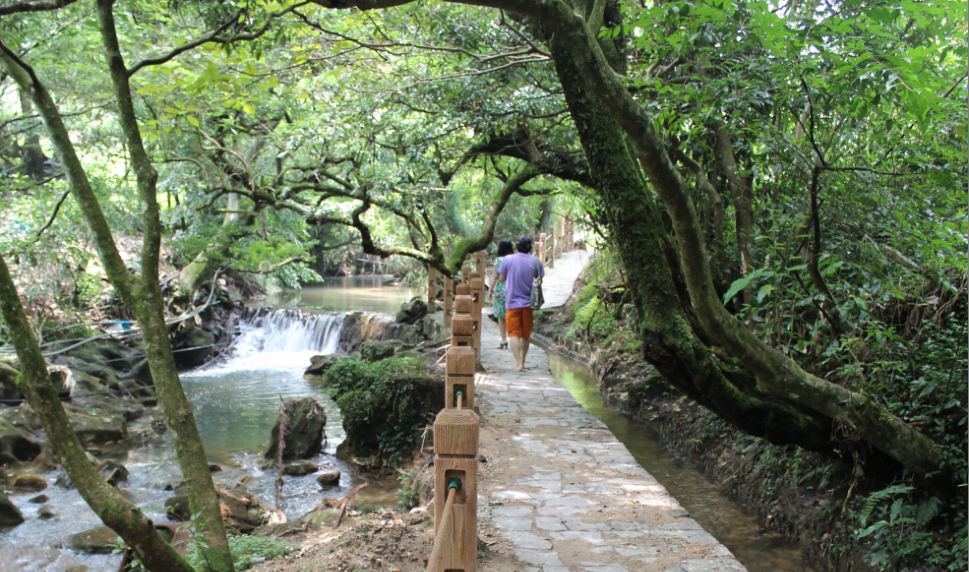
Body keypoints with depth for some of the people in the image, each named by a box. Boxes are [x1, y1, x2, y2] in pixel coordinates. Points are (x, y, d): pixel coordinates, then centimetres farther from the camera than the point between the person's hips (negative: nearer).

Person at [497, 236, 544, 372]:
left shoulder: (507, 260, -5)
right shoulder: (535, 261, -3)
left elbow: (501, 279, 1)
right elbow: (539, 280, 2)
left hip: (512, 302, -2)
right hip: (528, 302, 2)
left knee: (514, 333, 0)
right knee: (525, 335, 14)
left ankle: (518, 363, -13)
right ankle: (522, 362, 24)